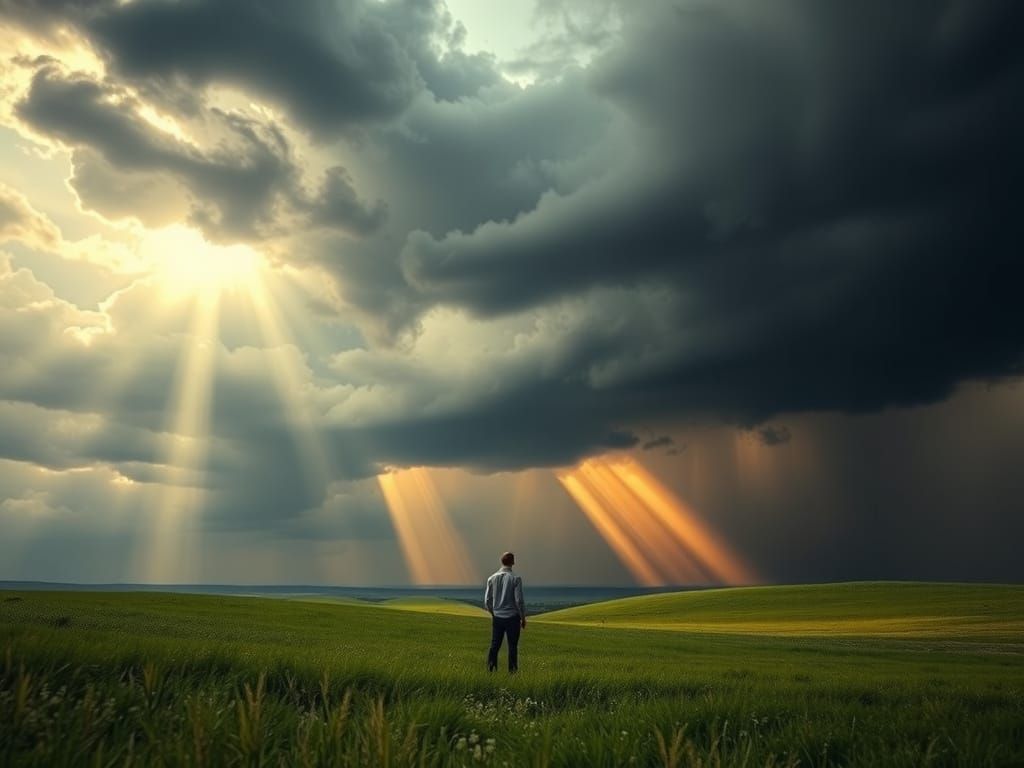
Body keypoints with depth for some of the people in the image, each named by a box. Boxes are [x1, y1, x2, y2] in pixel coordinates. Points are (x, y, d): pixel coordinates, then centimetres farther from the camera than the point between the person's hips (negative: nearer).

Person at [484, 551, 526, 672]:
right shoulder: (515, 579, -10)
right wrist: (523, 617, 1)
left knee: (494, 646, 8)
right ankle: (512, 671, 6)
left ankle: (490, 670, 3)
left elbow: (487, 601, 4)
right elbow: (519, 600, -12)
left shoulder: (492, 578, 2)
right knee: (512, 647, 5)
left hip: (497, 618, 4)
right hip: (512, 617, -3)